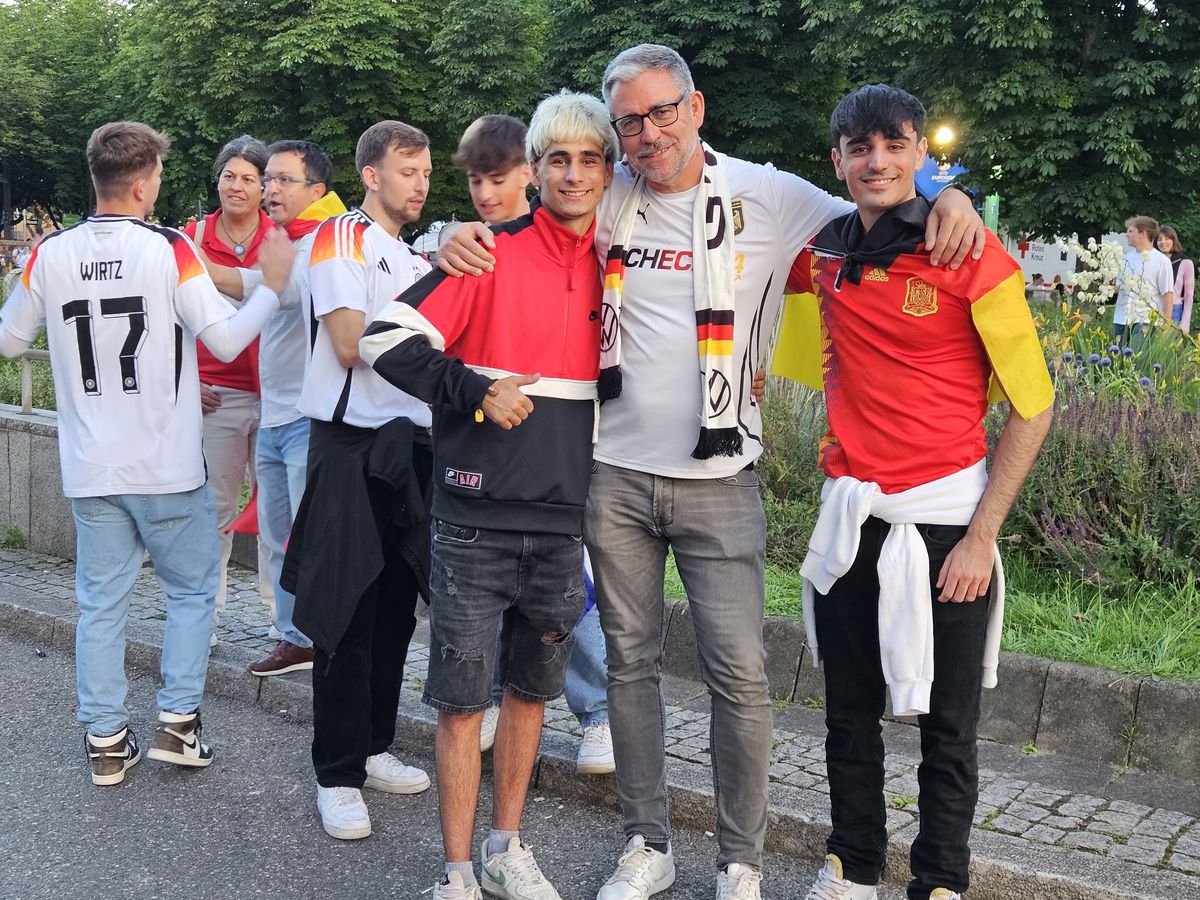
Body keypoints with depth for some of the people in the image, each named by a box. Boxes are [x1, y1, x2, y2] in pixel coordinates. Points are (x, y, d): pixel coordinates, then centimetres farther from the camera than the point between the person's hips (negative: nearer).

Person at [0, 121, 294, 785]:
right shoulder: (169, 250, -11)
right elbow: (227, 340, -12)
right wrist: (272, 285, 0)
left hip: (90, 468, 3)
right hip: (169, 468, -3)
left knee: (101, 600, 10)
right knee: (192, 589, 14)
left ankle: (105, 741, 15)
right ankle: (176, 723, 13)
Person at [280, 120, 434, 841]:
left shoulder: (414, 256, 19)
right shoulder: (343, 237, -6)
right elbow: (350, 344, -17)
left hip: (409, 444, 8)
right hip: (352, 443, -8)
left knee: (396, 610, 11)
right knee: (350, 616, -4)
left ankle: (374, 749, 24)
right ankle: (338, 776, 5)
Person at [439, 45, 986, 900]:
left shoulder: (767, 197, -2)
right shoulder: (605, 198, 3)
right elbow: (517, 229, 16)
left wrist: (949, 197, -12)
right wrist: (466, 238, -7)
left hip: (717, 481, -2)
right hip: (616, 475, 3)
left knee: (740, 675, -1)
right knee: (631, 664, 12)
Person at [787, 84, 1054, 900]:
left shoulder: (971, 256, -11)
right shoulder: (822, 252, 3)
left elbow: (1032, 407, -8)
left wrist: (982, 535, -12)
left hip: (946, 522, -4)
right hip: (851, 514, 5)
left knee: (948, 727, 9)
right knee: (850, 714, 17)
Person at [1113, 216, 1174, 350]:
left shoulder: (1161, 260, -3)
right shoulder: (1126, 257, 13)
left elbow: (1168, 294, -3)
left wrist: (1167, 324, -8)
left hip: (1145, 322, -6)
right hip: (1121, 319, 6)